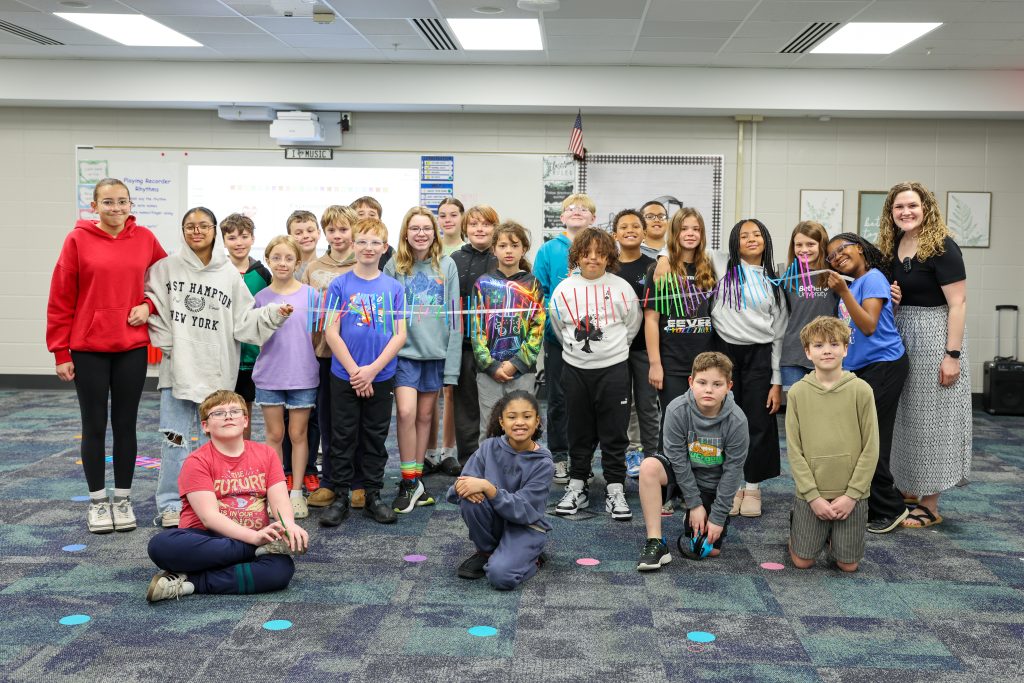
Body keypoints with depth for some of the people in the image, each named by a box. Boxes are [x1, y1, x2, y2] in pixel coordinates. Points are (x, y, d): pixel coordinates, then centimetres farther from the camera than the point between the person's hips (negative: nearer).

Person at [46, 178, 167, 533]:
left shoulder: (144, 238, 2)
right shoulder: (78, 239, -5)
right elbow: (61, 299, -4)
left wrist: (148, 304, -4)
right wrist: (60, 352, -5)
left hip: (132, 347, 2)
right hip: (88, 349, -2)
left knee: (125, 424, 9)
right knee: (94, 426, 6)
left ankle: (123, 499, 20)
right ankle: (97, 501, 18)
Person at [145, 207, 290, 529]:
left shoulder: (229, 275, 6)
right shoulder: (166, 268, 4)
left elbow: (244, 321, 4)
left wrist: (273, 314, -10)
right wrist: (167, 343, -4)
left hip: (216, 371, 1)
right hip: (177, 367, -1)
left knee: (210, 439, 9)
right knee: (175, 437, -2)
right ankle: (170, 503, 7)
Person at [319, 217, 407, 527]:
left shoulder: (393, 287, 2)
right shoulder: (339, 285, -1)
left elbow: (400, 334, -1)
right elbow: (332, 332, -5)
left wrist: (373, 369, -11)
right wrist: (354, 371, -12)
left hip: (381, 377, 1)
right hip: (344, 376, -1)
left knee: (375, 438, 10)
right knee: (342, 438, 5)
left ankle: (373, 497, 21)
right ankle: (340, 498, 15)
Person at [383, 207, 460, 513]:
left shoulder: (447, 266, 2)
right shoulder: (394, 266, 1)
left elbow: (454, 316, 2)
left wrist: (452, 363, -2)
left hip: (435, 351, 2)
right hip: (404, 352, -2)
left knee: (425, 415, 10)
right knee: (406, 413, -15)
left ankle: (415, 478, 22)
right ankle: (410, 481, -1)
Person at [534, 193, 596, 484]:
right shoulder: (549, 250, -1)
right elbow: (538, 292, -3)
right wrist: (553, 319, -14)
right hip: (557, 337, -1)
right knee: (559, 400, 6)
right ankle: (559, 457, 17)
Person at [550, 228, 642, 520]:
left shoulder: (621, 288, -5)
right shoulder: (563, 290, 0)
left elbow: (632, 325, 8)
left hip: (613, 368, -2)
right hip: (575, 369, 2)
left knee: (614, 432, 2)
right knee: (579, 431, 11)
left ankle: (615, 490, 11)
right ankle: (576, 487, 21)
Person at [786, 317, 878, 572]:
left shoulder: (861, 390, -6)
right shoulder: (798, 392, -4)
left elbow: (870, 448, -5)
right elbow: (794, 450, -3)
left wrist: (851, 494, -10)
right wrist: (813, 495, -10)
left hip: (851, 495, 0)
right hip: (810, 494, 0)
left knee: (848, 565, 6)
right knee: (803, 562, 5)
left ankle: (833, 536, 36)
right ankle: (796, 527, 35)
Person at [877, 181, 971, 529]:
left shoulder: (942, 248, -13)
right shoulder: (892, 248, 6)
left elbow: (958, 303, -16)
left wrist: (953, 355, -20)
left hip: (935, 335, -6)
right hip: (901, 335, 6)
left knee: (930, 418, 0)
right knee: (905, 417, 11)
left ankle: (930, 506, 9)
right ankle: (909, 488, 24)